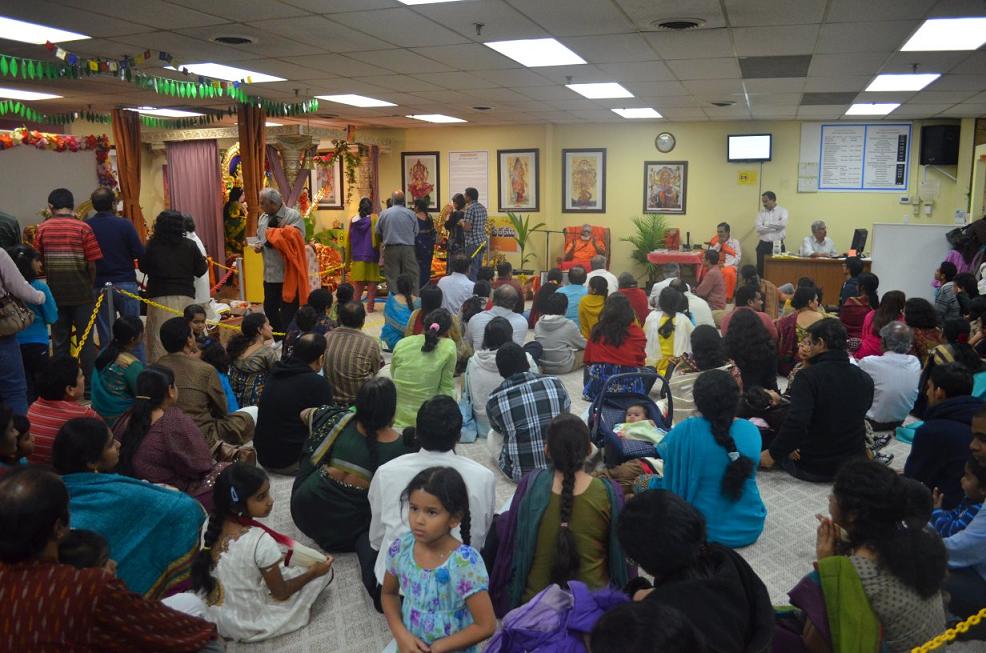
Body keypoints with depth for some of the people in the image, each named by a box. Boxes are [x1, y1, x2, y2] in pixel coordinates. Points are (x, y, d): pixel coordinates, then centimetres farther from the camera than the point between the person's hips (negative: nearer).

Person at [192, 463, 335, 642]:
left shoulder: (211, 525, -11)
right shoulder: (261, 542, -29)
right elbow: (281, 593, -15)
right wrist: (314, 572, -3)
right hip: (249, 627, -6)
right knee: (324, 571, 0)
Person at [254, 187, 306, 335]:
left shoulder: (293, 216, -14)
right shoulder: (263, 218, 11)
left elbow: (298, 241, -24)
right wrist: (258, 246, 2)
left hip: (288, 274, -8)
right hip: (270, 273, 8)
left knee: (288, 312, 2)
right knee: (269, 307, 17)